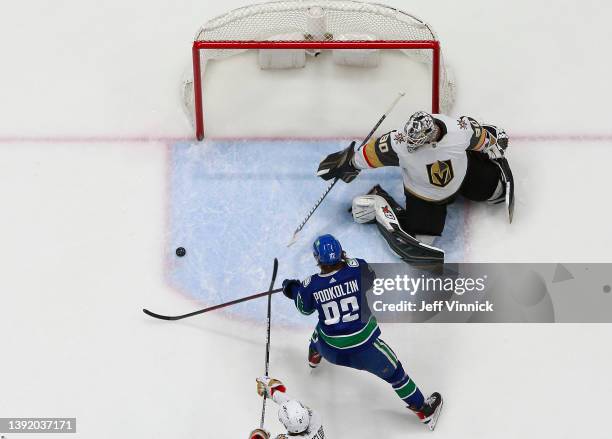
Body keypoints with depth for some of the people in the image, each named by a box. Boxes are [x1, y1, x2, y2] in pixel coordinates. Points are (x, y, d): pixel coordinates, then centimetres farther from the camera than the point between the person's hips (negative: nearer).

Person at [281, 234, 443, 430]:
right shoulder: (358, 269, -20)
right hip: (364, 348, -2)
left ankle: (314, 357, 69)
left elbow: (305, 309, 6)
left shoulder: (310, 286, -16)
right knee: (394, 372, 20)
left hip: (330, 350, 2)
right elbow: (371, 279, 5)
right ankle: (424, 410, 35)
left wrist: (293, 289, 25)